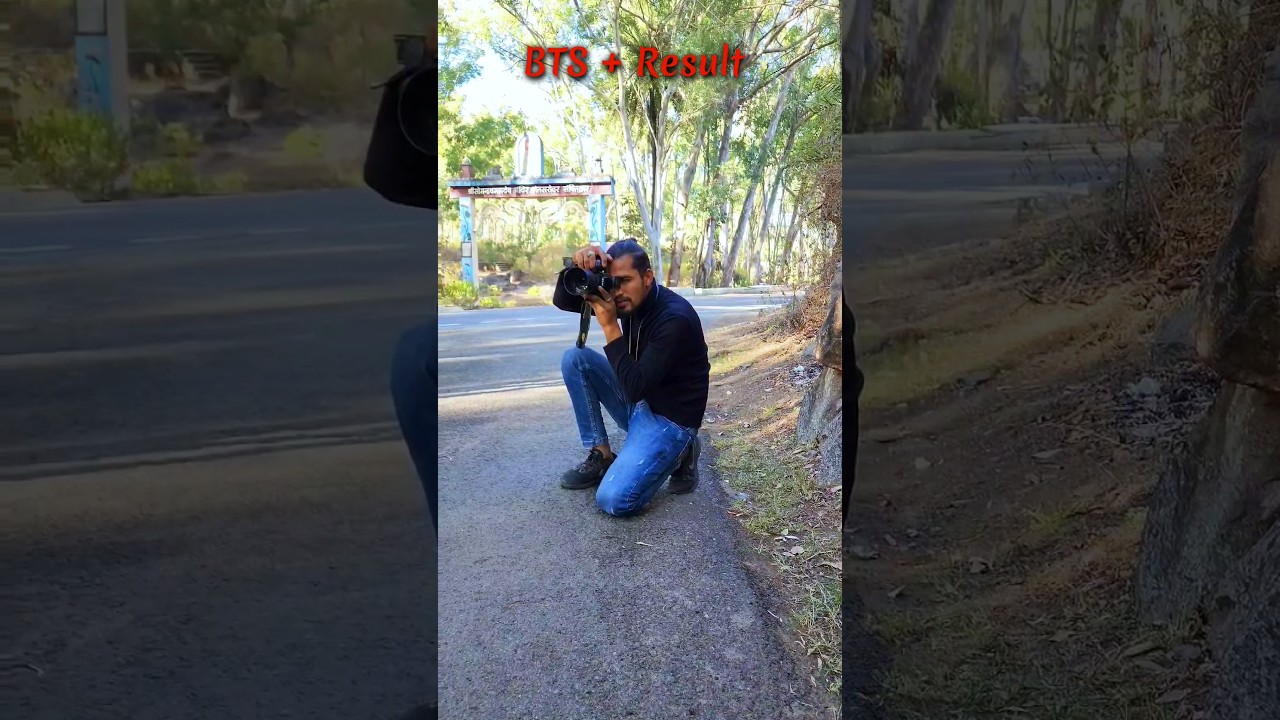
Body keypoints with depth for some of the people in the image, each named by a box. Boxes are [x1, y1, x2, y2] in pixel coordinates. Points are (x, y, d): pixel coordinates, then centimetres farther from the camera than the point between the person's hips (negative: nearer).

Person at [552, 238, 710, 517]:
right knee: (574, 358, -8)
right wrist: (578, 268, -24)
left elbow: (635, 387, -29)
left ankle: (677, 454, 2)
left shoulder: (675, 318, -27)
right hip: (637, 404, 8)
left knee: (613, 500, -25)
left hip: (669, 418, -8)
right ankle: (601, 456, 0)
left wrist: (609, 325, -30)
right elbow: (561, 301, -3)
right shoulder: (628, 299, -3)